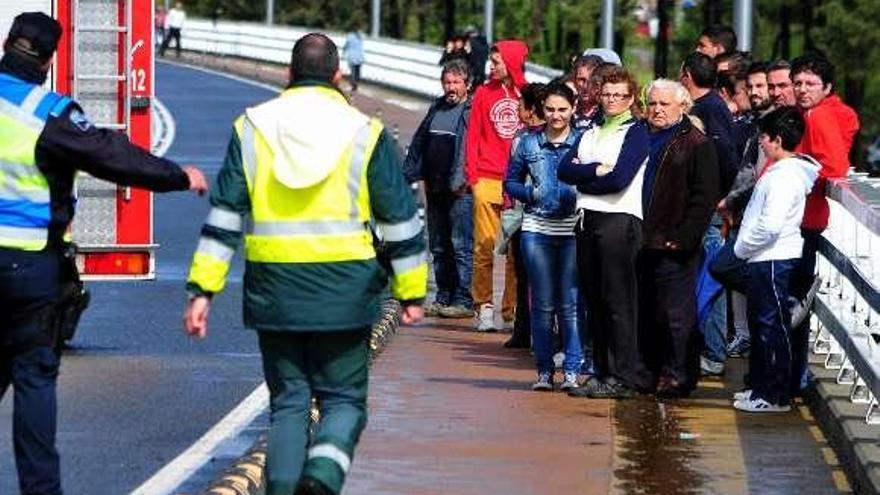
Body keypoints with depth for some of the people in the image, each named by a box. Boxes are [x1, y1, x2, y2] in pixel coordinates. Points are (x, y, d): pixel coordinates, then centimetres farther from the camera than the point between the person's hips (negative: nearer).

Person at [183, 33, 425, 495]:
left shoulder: (251, 128, 4)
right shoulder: (366, 133, 0)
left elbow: (224, 217, 2)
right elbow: (399, 220, 4)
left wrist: (202, 289, 3)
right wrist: (411, 292, 13)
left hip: (273, 292, 2)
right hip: (344, 293, -2)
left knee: (288, 401, 12)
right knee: (344, 399, 7)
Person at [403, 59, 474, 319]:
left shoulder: (474, 110, -7)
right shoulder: (437, 107, 16)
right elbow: (418, 142, 21)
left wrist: (462, 180, -21)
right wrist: (409, 173, 14)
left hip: (460, 191, -8)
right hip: (435, 188, 8)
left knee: (461, 246, -6)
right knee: (438, 247, 12)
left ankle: (463, 301, -2)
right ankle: (443, 298, 19)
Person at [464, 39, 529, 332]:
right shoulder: (484, 93, 9)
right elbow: (473, 138, 8)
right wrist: (473, 176, -2)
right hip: (487, 181, 1)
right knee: (484, 247, -2)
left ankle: (512, 310, 5)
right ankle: (484, 307, 3)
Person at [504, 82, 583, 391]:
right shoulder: (528, 143, 10)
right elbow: (510, 182, 15)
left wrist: (579, 190, -11)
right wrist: (531, 194, -3)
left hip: (573, 230, -2)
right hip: (537, 229, 2)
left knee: (570, 302, -4)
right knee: (542, 304, 2)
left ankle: (572, 370, 1)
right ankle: (544, 370, 9)